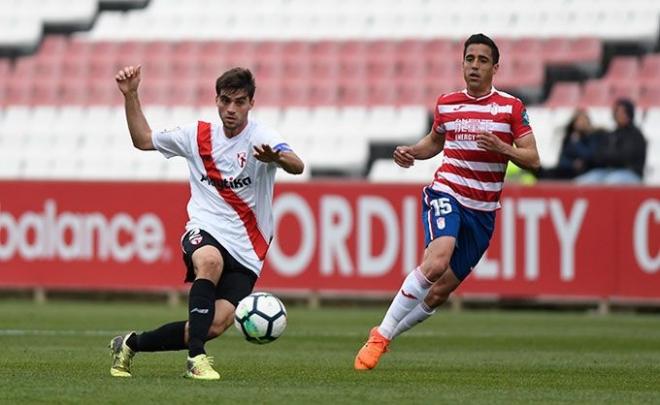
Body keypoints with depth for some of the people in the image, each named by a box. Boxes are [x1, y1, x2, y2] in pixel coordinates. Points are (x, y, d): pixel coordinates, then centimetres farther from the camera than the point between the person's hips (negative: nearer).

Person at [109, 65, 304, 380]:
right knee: (210, 261, -38)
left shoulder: (260, 138, -7)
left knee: (217, 324, -18)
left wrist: (277, 157, -51)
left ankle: (131, 344, 4)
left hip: (246, 250, -1)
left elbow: (297, 166, -28)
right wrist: (130, 96, 10)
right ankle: (196, 357, -36)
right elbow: (143, 140, 22)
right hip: (204, 233, 1)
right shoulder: (197, 135, 7)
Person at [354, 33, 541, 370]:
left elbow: (533, 160, -5)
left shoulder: (512, 108, -1)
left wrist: (501, 147, -22)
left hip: (483, 212, 1)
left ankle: (386, 334, 24)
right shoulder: (446, 104, 6)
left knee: (441, 291, 2)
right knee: (436, 262, -30)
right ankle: (381, 335, -22)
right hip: (446, 194, -1)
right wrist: (411, 152, 5)